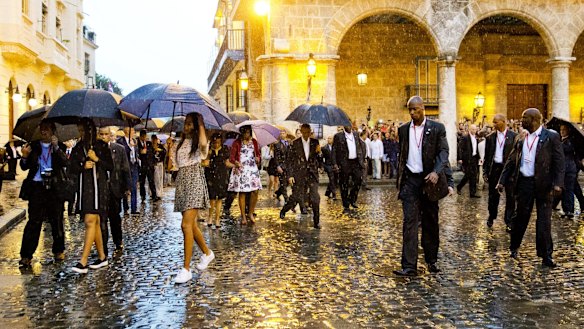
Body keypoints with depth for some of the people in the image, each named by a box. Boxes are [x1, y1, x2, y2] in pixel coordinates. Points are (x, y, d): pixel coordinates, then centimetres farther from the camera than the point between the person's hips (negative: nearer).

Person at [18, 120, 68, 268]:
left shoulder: (59, 147, 6)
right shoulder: (33, 146, 10)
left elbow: (66, 163, -10)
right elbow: (25, 167, 6)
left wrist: (56, 147, -21)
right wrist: (24, 157, -14)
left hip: (54, 188, 0)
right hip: (37, 187, 0)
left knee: (57, 221, 7)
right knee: (34, 221, -5)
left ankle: (58, 251, 21)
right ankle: (26, 256, -3)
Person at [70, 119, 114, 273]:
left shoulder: (102, 146, 1)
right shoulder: (78, 148, 11)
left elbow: (110, 167, 1)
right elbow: (72, 168, 9)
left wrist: (97, 159, -12)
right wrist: (83, 166, -10)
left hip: (98, 186, -4)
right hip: (84, 187, 5)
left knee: (90, 221, -13)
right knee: (95, 222, 9)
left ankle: (83, 262, -16)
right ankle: (102, 257, 19)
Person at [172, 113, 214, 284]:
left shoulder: (198, 141, -2)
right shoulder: (182, 142, 19)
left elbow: (203, 144, -29)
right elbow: (175, 164, 21)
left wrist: (201, 126, -17)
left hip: (194, 181, -8)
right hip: (182, 181, 8)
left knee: (186, 224, -17)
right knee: (190, 224, 12)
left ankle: (186, 269, -14)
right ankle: (207, 252, 34)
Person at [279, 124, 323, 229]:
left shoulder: (315, 142, 6)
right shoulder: (295, 143, 0)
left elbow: (319, 160, 9)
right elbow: (290, 160, 2)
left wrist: (319, 152, -13)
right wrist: (290, 175, -4)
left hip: (312, 174, 2)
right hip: (299, 174, -2)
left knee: (315, 198, -5)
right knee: (296, 197, 2)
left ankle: (316, 222, 7)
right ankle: (283, 211, 31)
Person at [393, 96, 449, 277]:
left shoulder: (437, 128, 0)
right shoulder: (403, 129, 9)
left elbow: (443, 151, -7)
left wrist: (436, 172, -23)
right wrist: (399, 180, 11)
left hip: (428, 179, -1)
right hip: (410, 180, 1)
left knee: (430, 221, 9)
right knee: (410, 221, -6)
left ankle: (431, 260, 25)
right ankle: (409, 266, -8)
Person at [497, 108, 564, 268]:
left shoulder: (551, 137, -5)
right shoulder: (520, 139, 8)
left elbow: (559, 162, -8)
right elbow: (511, 161, 12)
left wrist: (558, 183, -18)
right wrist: (502, 181, 7)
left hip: (543, 184, -4)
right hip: (523, 182, 4)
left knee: (544, 221, 0)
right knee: (520, 216, 13)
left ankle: (546, 256, 8)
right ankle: (514, 247, 31)